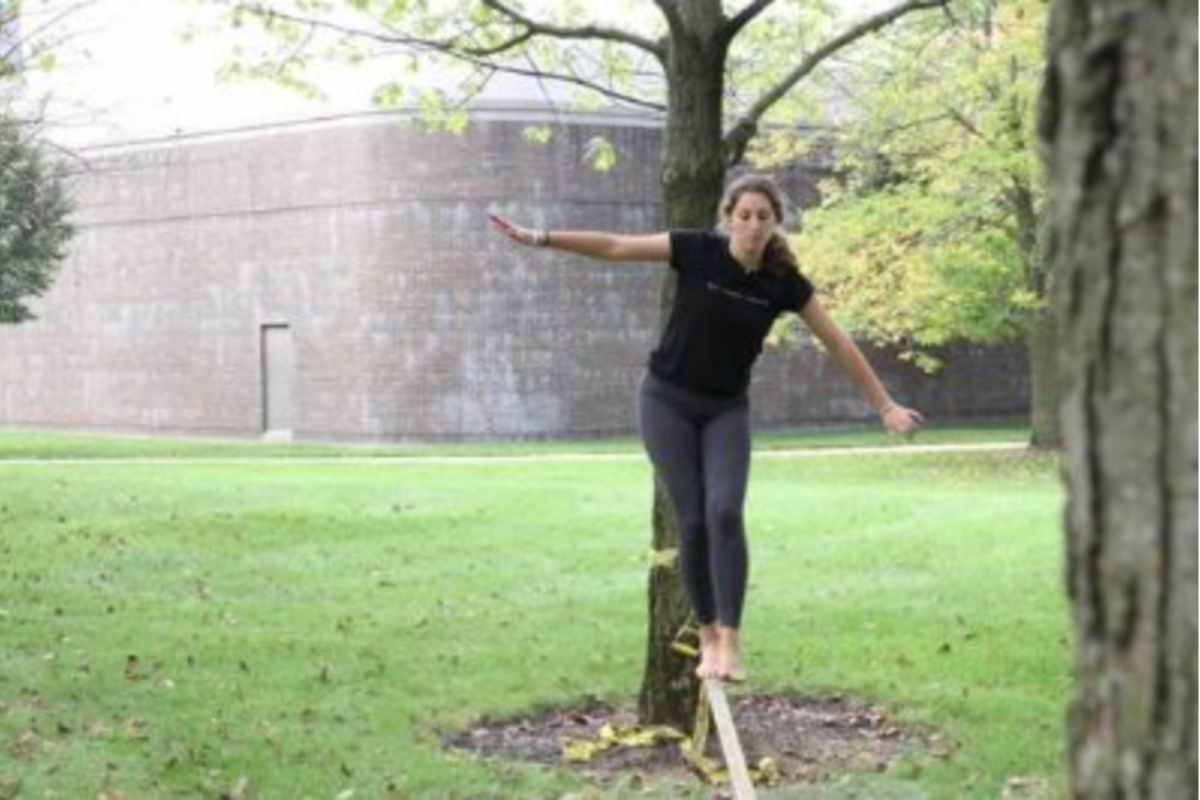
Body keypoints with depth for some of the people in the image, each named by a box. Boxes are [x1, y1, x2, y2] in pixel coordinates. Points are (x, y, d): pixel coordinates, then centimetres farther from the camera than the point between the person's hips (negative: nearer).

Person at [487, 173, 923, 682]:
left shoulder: (783, 282, -8)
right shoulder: (697, 251, -13)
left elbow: (838, 344, 0)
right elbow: (615, 247, -10)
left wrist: (885, 405, 2)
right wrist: (542, 239, -15)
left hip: (726, 411, 1)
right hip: (668, 402, -1)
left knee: (725, 512, -18)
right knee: (693, 520, -7)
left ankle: (729, 642, -18)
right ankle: (707, 636, 7)